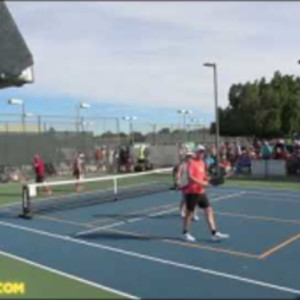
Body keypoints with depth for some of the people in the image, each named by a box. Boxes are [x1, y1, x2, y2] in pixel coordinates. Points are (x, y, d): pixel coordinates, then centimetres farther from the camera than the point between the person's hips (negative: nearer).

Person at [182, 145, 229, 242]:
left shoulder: (202, 163, 12)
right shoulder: (192, 162, -12)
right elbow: (190, 177, -24)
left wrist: (208, 179, 1)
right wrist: (201, 183, -28)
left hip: (201, 191, 8)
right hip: (192, 192, -8)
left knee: (209, 210, 4)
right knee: (189, 212, 4)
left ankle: (214, 233, 7)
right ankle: (185, 233, 20)